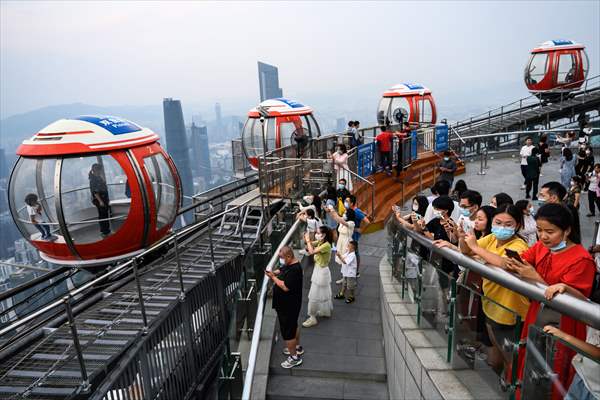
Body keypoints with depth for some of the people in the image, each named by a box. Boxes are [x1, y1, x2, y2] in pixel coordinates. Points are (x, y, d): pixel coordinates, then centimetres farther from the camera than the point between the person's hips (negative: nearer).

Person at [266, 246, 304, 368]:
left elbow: (285, 287, -34)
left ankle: (294, 357, 17)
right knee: (293, 326, 26)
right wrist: (274, 273, -2)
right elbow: (281, 270, 19)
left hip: (288, 306, -10)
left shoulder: (294, 270, -30)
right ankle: (297, 347, 45)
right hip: (288, 304, 10)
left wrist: (273, 278, -22)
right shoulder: (289, 264, 1)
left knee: (287, 331, 2)